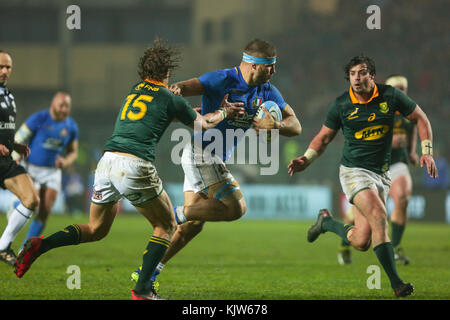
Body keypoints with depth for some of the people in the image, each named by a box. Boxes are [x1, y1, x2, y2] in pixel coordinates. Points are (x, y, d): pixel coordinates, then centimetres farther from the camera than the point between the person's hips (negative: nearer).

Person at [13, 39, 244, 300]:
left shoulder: (134, 91, 21)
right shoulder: (171, 100, 5)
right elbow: (203, 124, 22)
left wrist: (188, 112, 52)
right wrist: (224, 112, 40)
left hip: (107, 160, 6)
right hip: (135, 166, -6)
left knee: (97, 229, 20)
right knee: (166, 226, 12)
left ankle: (40, 245, -2)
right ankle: (142, 290, 0)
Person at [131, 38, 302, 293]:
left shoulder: (268, 92, 6)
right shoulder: (223, 80, -15)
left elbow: (295, 126, 3)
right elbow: (190, 86, -26)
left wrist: (275, 125, -20)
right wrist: (177, 89, -51)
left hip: (216, 160, 8)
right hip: (203, 153, -8)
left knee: (194, 224, 7)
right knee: (236, 208, -14)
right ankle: (179, 214, -5)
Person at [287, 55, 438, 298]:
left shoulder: (391, 96, -3)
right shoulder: (341, 104, -5)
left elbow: (420, 118, 9)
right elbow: (324, 137, 7)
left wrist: (427, 151, -1)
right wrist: (306, 160, -8)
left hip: (381, 174, 3)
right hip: (354, 171, -3)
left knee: (361, 241, -3)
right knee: (379, 216, -26)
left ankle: (326, 222, 28)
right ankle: (396, 283, -21)